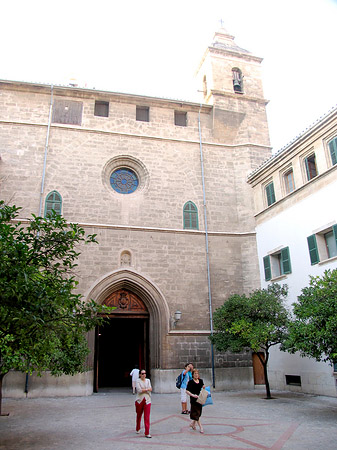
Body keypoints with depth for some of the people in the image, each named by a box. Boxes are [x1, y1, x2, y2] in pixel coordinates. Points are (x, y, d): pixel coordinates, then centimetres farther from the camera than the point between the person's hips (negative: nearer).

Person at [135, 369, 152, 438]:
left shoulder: (148, 380, 8)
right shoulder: (138, 381, -4)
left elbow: (150, 389, -3)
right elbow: (139, 390, -17)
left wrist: (143, 390, -13)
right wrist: (147, 389, -12)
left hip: (147, 401, 2)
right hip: (139, 400, -2)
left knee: (147, 417, -5)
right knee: (139, 416, 13)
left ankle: (147, 433, 0)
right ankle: (138, 429, 37)